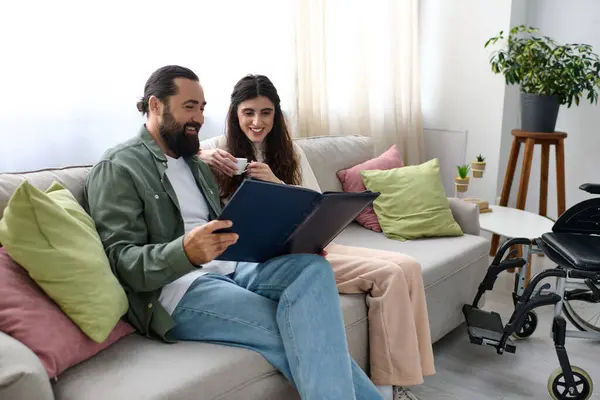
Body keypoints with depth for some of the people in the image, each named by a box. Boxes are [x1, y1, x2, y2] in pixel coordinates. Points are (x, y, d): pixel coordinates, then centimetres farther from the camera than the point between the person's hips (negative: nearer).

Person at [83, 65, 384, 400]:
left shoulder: (195, 164, 22)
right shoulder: (118, 168, -3)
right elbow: (121, 261, -12)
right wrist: (185, 252, -33)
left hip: (228, 271, 7)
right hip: (179, 290, -7)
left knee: (312, 268, -23)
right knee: (303, 331, -25)